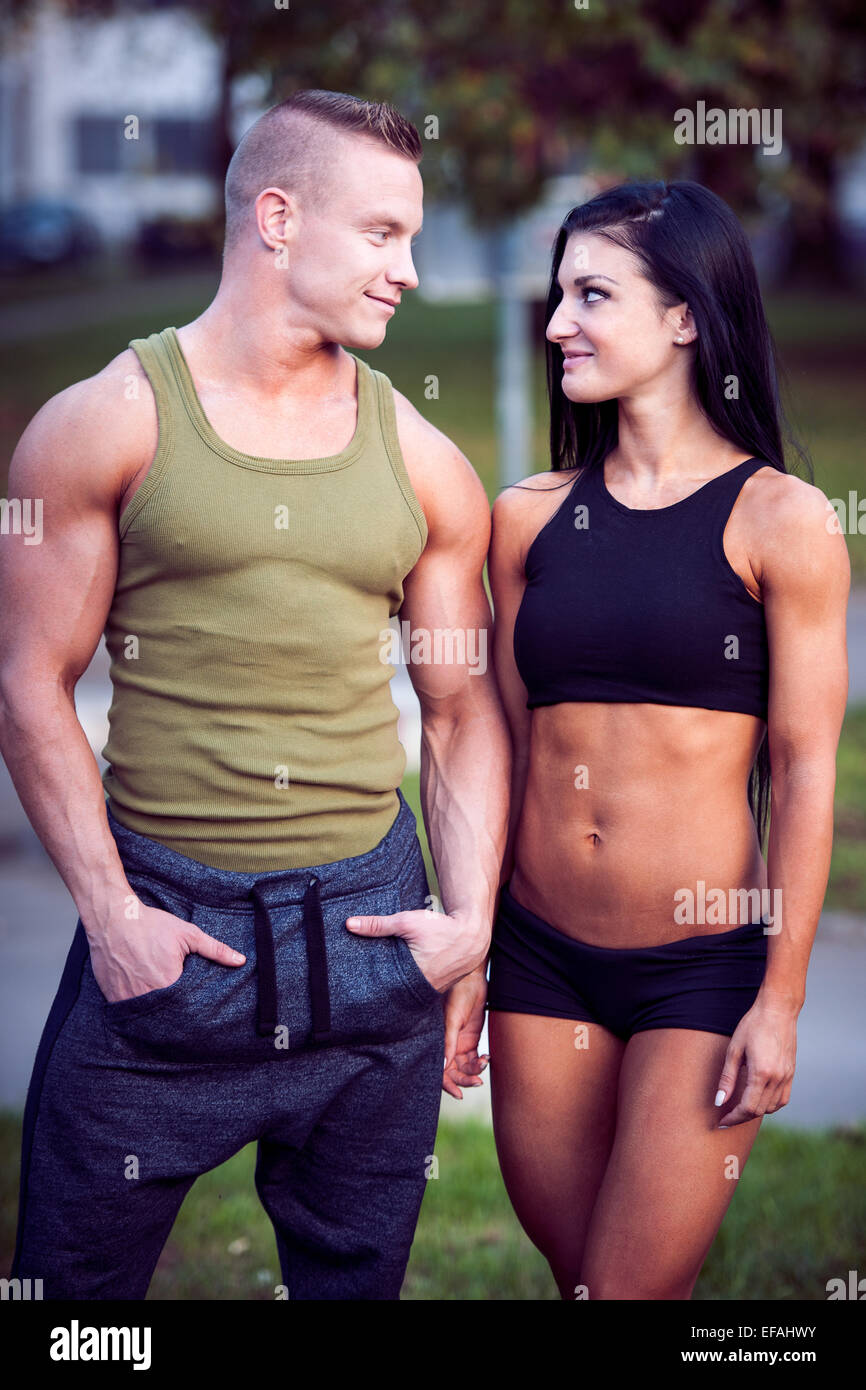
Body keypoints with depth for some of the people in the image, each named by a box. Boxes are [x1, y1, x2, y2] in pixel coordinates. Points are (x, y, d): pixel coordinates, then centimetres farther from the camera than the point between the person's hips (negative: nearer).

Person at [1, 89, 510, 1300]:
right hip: (164, 923, -3)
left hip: (372, 926, 3)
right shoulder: (106, 426, -3)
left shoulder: (423, 464, 7)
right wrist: (109, 908, -10)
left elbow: (464, 708, 12)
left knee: (354, 1273, 13)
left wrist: (471, 915, 0)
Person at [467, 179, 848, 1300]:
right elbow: (505, 746, 11)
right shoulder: (529, 517, 6)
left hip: (705, 965, -4)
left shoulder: (781, 520, -6)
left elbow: (804, 770, -6)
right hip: (540, 957, 4)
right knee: (571, 1268, 13)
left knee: (628, 1287, -3)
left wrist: (781, 1000, -8)